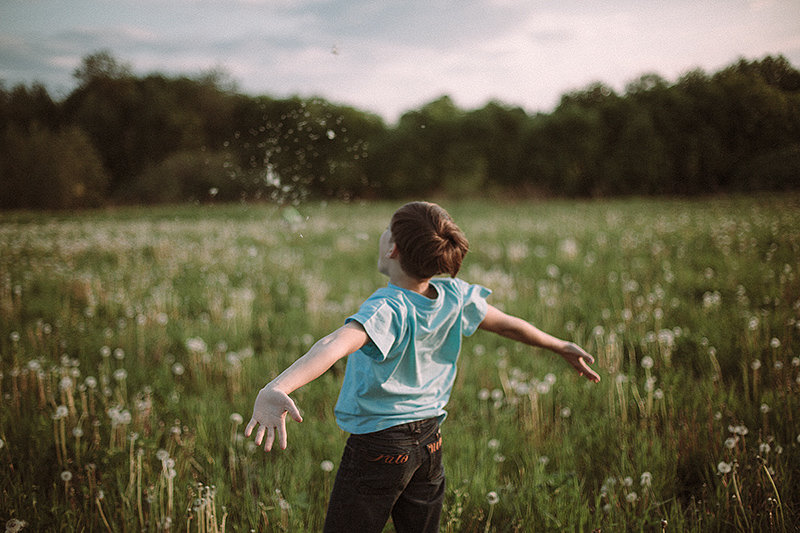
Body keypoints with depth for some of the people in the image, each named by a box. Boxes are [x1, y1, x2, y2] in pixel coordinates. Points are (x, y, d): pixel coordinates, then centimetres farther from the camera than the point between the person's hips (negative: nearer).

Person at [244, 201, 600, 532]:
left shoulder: (387, 309, -27)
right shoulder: (454, 295, -7)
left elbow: (335, 345, -46)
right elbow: (509, 325, 8)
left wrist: (276, 388, -61)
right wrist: (561, 346, 26)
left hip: (378, 448, -7)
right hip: (430, 441, 7)